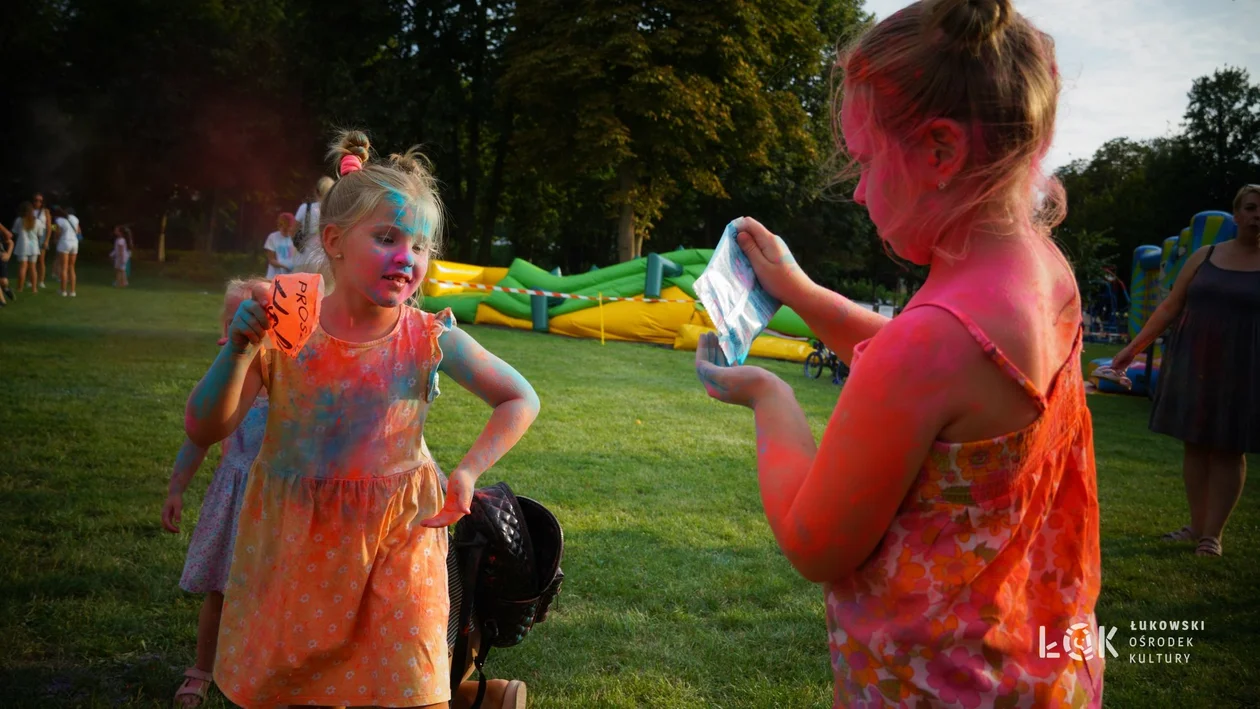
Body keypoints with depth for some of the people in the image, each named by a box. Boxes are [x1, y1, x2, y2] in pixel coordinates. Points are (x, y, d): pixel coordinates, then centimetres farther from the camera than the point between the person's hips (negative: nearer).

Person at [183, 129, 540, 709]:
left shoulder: (431, 340, -13)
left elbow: (520, 401, -1)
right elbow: (203, 431, -13)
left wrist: (467, 472, -9)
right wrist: (239, 348, -28)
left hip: (393, 542, -1)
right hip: (292, 544, 1)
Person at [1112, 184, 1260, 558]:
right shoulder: (1204, 256, 7)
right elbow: (1169, 307, 10)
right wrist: (1134, 346, 7)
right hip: (1192, 365, 3)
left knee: (1228, 450, 2)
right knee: (1194, 445, 6)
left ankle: (1213, 534, 8)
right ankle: (1197, 525, 16)